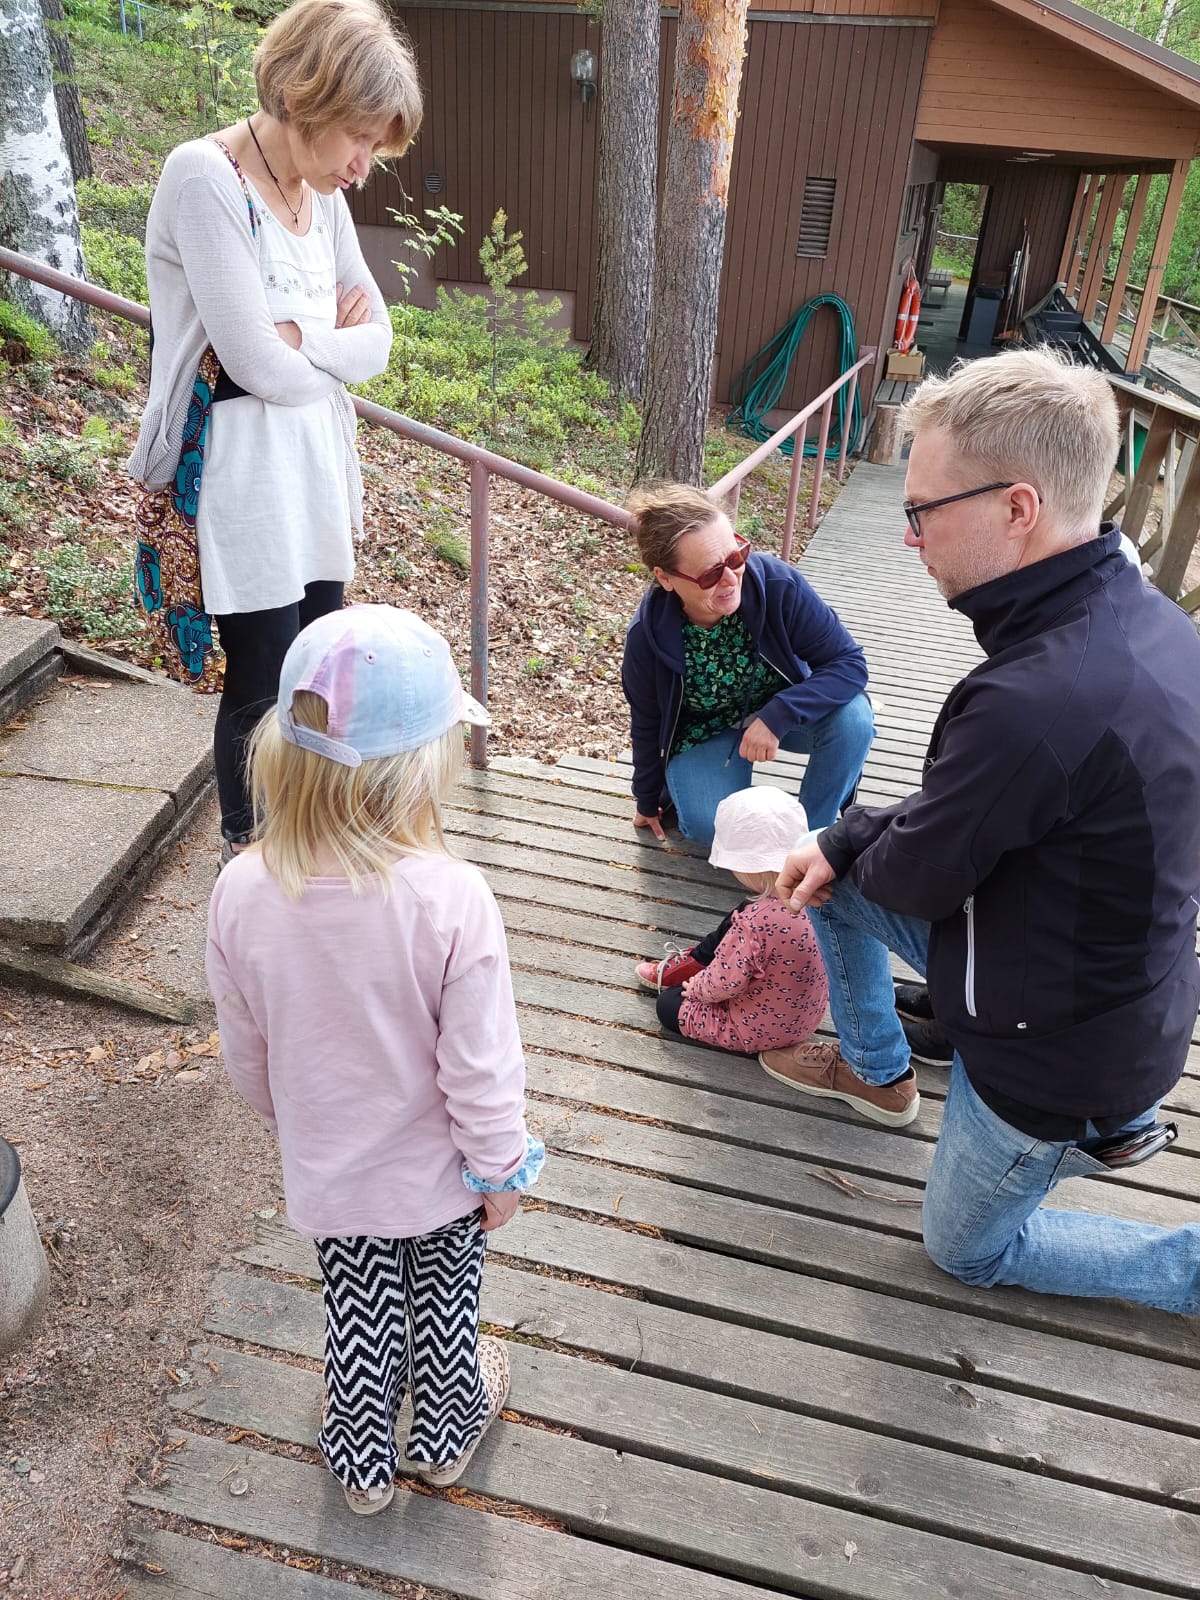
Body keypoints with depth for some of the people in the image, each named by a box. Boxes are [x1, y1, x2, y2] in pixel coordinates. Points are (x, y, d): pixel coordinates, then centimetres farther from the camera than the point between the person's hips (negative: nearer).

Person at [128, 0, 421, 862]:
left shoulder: (323, 193, 8)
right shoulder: (205, 178, -15)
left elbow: (378, 339, 4)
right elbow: (259, 364, -20)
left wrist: (299, 339, -13)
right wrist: (337, 347, -1)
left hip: (316, 468, 7)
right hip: (238, 475, -7)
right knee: (262, 687, 3)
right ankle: (246, 857, 27)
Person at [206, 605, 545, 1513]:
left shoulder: (242, 893, -23)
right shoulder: (451, 900, -34)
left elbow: (247, 1056, -7)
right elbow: (480, 1070, -24)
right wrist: (503, 1168, -4)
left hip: (328, 1172, 2)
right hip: (440, 1171, -2)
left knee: (358, 1310, 27)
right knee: (443, 1299, 27)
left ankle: (364, 1463, 51)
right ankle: (447, 1434, 54)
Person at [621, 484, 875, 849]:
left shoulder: (777, 584, -29)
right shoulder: (647, 637, -25)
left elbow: (849, 662, -24)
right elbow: (647, 725, -8)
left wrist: (777, 716, -39)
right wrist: (648, 801, 7)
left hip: (778, 712, 1)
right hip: (705, 733, -1)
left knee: (852, 715, -29)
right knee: (713, 827, -26)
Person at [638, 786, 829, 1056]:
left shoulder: (755, 921, -38)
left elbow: (724, 983, -27)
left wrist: (696, 987, -5)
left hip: (761, 1031, -7)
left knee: (669, 1004, 6)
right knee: (732, 926, 20)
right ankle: (693, 963, 33)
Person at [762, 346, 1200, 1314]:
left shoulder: (1033, 703, -39)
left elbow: (914, 877, -22)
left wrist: (855, 838, 0)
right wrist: (844, 844, -1)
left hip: (1059, 1044, -8)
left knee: (970, 1250, 20)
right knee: (837, 878, 15)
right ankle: (876, 1069, 35)